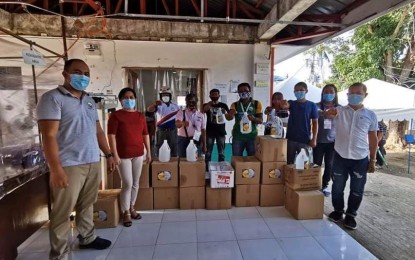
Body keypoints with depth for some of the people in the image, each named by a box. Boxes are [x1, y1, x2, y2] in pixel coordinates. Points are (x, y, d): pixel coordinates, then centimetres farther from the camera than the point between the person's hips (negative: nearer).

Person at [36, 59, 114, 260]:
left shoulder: (89, 101, 15)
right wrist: (56, 169, -20)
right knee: (62, 212, 5)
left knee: (87, 205, 19)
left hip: (93, 163, 7)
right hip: (69, 166, -6)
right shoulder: (53, 98, -7)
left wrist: (108, 154, 15)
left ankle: (87, 238, 36)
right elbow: (48, 136, -14)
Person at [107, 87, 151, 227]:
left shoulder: (140, 116, 10)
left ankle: (132, 208, 30)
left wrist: (148, 151, 9)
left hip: (138, 154, 5)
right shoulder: (116, 115, -4)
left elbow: (145, 135, 12)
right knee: (127, 184, -2)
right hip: (123, 155, -5)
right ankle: (126, 212, 16)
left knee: (135, 183, 12)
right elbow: (111, 136, -10)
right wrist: (115, 154, -15)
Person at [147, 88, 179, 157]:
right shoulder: (158, 105, -1)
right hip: (161, 131, -1)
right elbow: (149, 109, -20)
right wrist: (154, 104, -39)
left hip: (172, 131, 2)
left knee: (173, 148, 10)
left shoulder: (175, 106, 7)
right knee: (160, 148, 7)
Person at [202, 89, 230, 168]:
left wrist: (225, 113, -23)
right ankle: (207, 167, 16)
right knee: (208, 152, 4)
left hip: (221, 132, 1)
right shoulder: (207, 105, 2)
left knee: (221, 152, 7)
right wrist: (209, 104, -42)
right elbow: (203, 110, -21)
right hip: (210, 132, -1)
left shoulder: (223, 105, 4)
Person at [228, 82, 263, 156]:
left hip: (252, 136, 0)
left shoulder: (257, 104, 3)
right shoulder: (235, 105, 5)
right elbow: (229, 118, -8)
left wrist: (253, 119, -23)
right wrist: (230, 115, -32)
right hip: (237, 136, 1)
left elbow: (260, 120, 0)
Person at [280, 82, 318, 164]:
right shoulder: (292, 103, 3)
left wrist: (314, 139, -6)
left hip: (305, 140, -1)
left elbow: (315, 123, 2)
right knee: (289, 162, 11)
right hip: (291, 139, 1)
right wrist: (283, 105, -46)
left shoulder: (312, 105, 0)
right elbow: (285, 106, -21)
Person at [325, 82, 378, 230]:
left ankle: (351, 214, 29)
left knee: (357, 190, 10)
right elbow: (327, 114, -21)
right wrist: (329, 113, -46)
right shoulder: (340, 111, 0)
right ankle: (338, 210, 33)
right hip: (340, 157, 0)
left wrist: (372, 160, 4)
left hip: (361, 159, 1)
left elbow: (373, 139, 6)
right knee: (337, 187, 12)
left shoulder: (370, 115, 2)